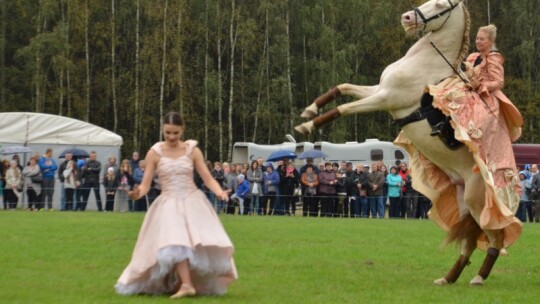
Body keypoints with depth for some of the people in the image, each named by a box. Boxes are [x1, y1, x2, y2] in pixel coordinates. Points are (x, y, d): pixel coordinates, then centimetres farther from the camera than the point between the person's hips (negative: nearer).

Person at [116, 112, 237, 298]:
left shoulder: (192, 151, 4)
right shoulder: (154, 153, 1)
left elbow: (208, 179, 1)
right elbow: (145, 184, -1)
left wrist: (219, 192, -19)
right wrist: (138, 193, -24)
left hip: (192, 202, 2)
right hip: (168, 204, -2)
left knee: (201, 241, -15)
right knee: (176, 241, -24)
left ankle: (189, 282, -1)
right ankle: (186, 285, -31)